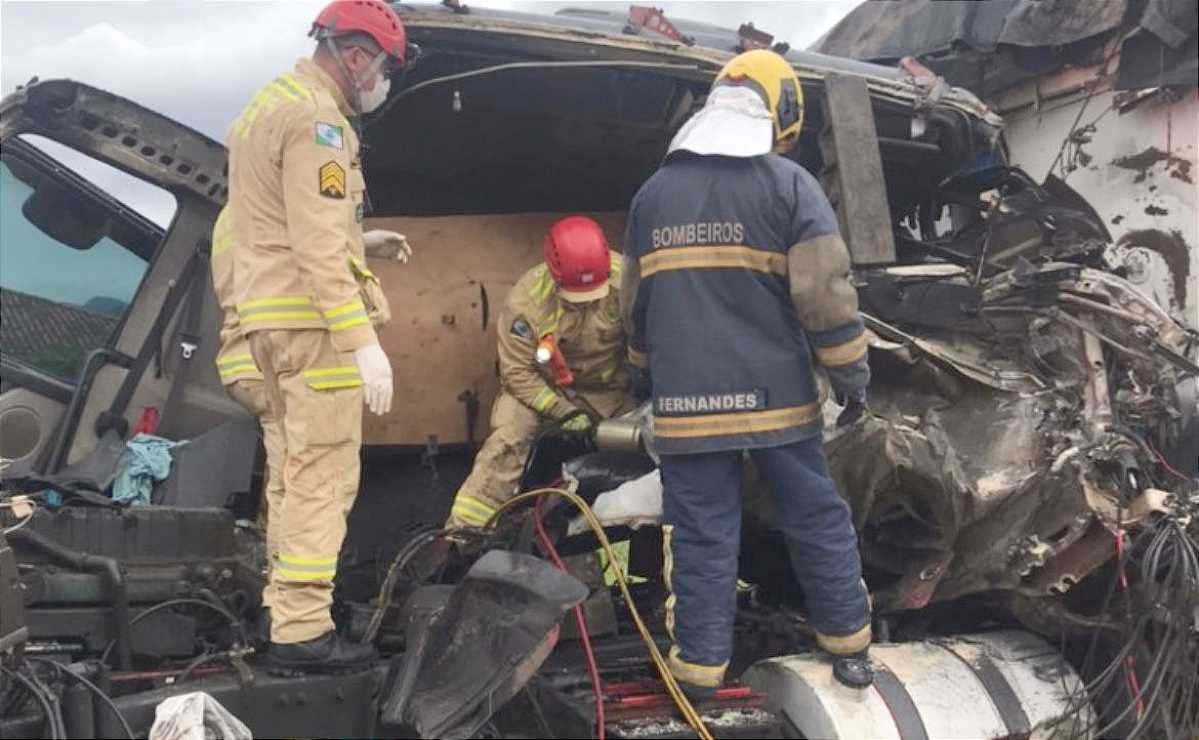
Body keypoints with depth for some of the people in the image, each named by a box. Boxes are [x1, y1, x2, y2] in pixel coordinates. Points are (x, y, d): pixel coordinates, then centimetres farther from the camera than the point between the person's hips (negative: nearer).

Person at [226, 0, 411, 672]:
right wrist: (363, 341, -23)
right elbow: (320, 248, -22)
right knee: (324, 475, -8)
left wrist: (360, 242, 18)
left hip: (271, 314, 10)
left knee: (301, 466, 18)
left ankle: (288, 600, 27)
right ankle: (302, 631, -7)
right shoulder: (316, 120, -14)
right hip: (313, 319, -10)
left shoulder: (271, 105, 18)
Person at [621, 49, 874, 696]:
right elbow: (825, 293, -10)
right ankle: (848, 646, 23)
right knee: (817, 519, 12)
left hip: (687, 401, 2)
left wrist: (646, 376, 30)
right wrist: (851, 374, 1)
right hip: (775, 395, -2)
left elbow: (635, 304, 17)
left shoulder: (653, 192, 10)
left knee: (700, 534, 7)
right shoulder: (789, 184, -4)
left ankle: (700, 665, 12)